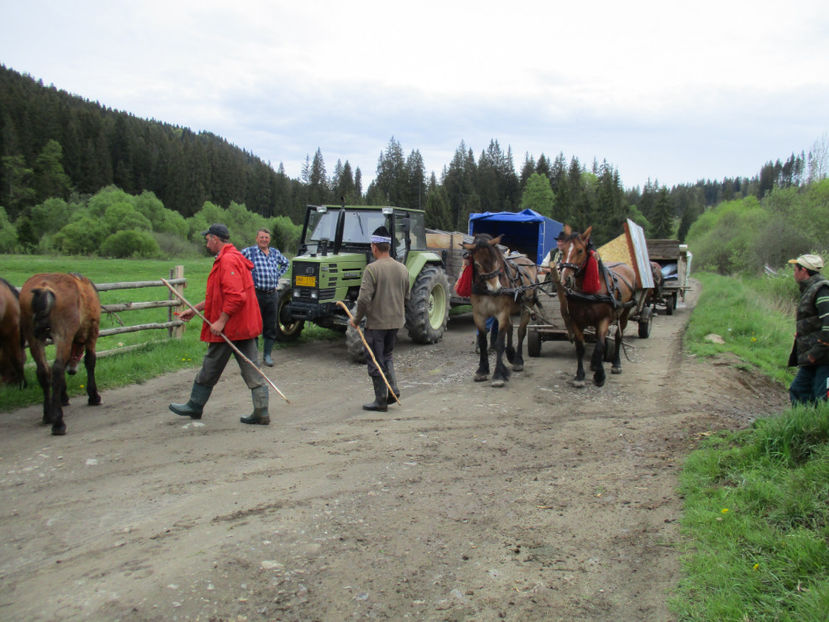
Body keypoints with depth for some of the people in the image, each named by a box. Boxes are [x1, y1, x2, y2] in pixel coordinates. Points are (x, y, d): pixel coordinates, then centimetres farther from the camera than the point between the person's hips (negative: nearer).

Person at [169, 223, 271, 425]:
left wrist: (221, 321, -22)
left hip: (229, 327, -10)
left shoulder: (227, 260, -16)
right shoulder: (233, 258, 18)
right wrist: (195, 309, 26)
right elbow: (218, 296, 25)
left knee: (210, 369, 8)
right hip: (246, 325, 10)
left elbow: (236, 296, -27)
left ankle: (195, 406, 24)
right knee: (252, 372, 7)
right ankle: (261, 413, 7)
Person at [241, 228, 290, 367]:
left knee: (271, 326, 8)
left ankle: (267, 355, 19)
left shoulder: (275, 253, 12)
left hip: (272, 294, 5)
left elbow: (286, 262, 31)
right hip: (256, 293, -4)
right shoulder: (249, 252, -2)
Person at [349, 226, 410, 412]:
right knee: (387, 357, 23)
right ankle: (393, 390, 11)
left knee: (376, 363, 5)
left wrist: (357, 319, -7)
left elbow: (364, 299, -21)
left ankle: (381, 401, 11)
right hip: (396, 322, 6)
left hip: (376, 323, -6)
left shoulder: (372, 268, -16)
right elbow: (406, 297, 14)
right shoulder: (402, 268, 5)